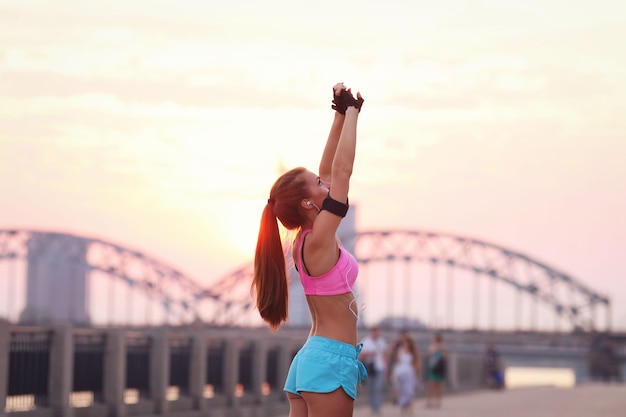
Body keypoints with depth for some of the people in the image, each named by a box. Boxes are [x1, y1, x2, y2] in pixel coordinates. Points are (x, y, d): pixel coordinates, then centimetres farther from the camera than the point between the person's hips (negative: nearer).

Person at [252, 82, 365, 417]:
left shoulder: (304, 239, 9)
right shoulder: (318, 239, -13)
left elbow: (328, 170, 13)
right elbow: (342, 170, -15)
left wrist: (341, 116, 11)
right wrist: (351, 112, -7)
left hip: (309, 357, 9)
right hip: (331, 360, -9)